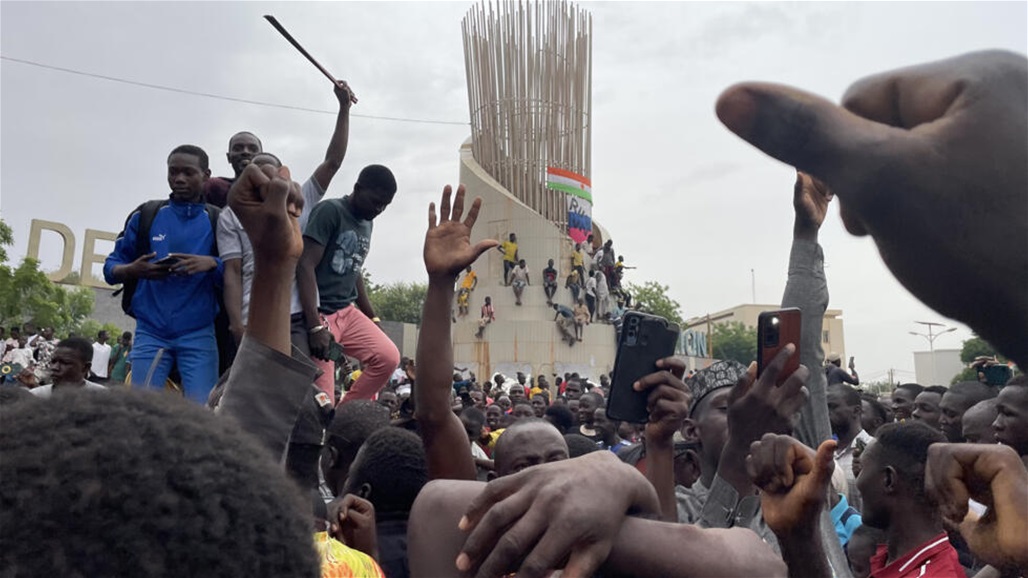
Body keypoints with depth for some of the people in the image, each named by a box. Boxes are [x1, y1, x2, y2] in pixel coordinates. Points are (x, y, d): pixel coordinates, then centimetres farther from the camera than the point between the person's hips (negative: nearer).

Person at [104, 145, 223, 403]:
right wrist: (133, 270, -13)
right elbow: (111, 268, 9)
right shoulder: (146, 215, 8)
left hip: (198, 334, -1)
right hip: (151, 332, 1)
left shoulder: (217, 221, 5)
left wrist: (212, 264, -18)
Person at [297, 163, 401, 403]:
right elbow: (305, 267, -18)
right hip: (320, 314, -8)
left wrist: (372, 318, 22)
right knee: (321, 399, -8)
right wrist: (315, 326, -25)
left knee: (388, 357, -7)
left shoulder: (366, 223, 13)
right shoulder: (330, 211, -12)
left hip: (348, 312, 8)